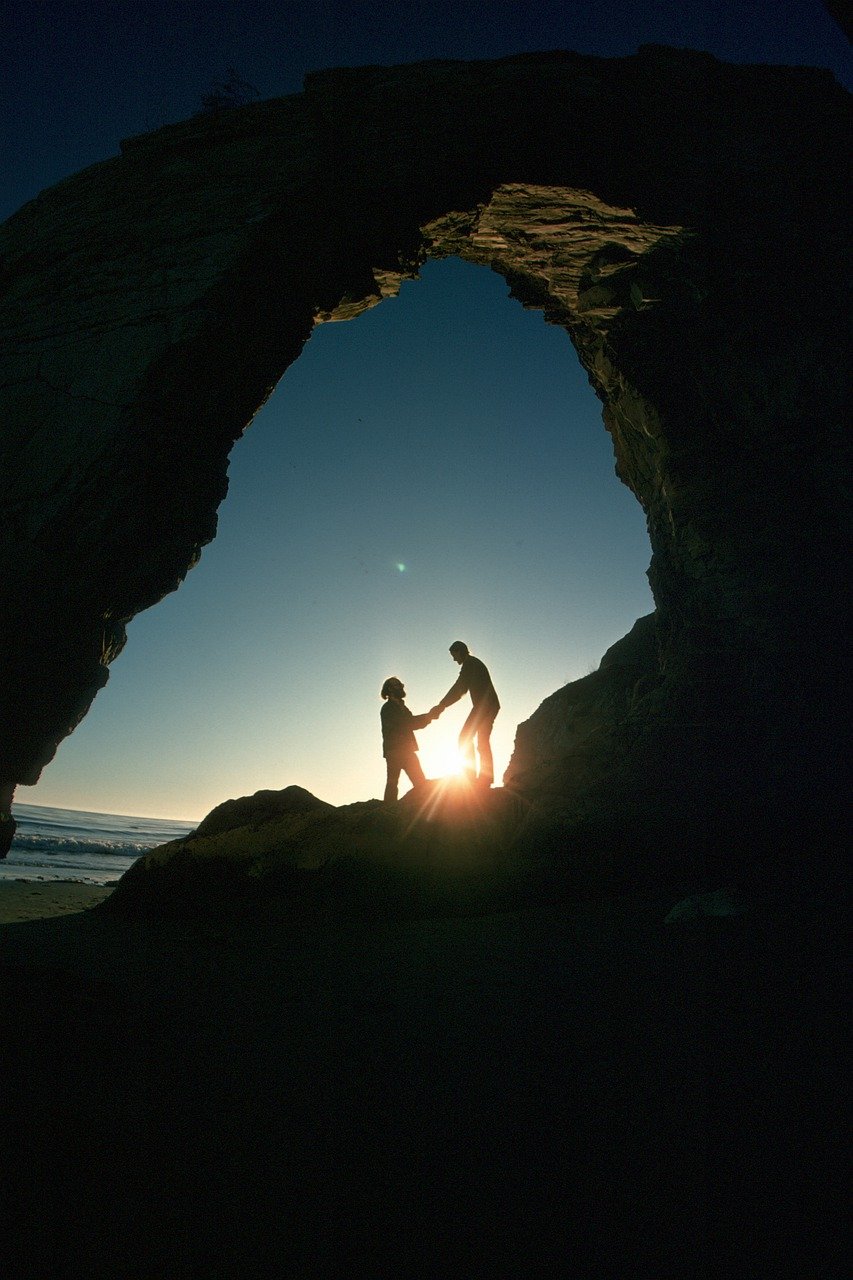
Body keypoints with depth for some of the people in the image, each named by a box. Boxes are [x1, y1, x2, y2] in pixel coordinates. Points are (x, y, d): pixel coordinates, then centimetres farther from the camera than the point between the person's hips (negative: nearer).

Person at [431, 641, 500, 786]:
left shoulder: (469, 664, -8)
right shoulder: (475, 664, 24)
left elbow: (458, 689, -14)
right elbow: (461, 690, 23)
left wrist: (441, 705, -12)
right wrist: (443, 705, 17)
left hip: (483, 706, -10)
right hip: (491, 706, 10)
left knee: (465, 738, -9)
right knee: (483, 743, 11)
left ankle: (470, 776, -13)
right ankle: (486, 778, 10)